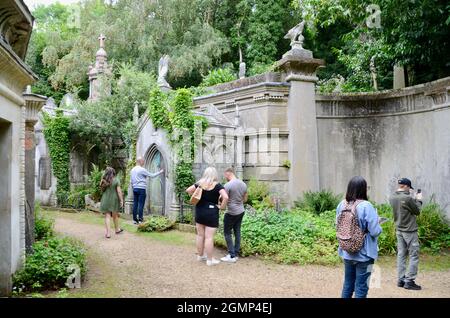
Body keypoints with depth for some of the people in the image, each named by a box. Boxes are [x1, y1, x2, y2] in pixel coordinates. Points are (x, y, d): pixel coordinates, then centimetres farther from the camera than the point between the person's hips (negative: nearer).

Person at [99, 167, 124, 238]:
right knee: (115, 215, 16)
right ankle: (117, 229, 35)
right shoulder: (116, 180, -10)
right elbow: (119, 191, -12)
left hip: (105, 200, 1)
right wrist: (121, 200, -7)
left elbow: (102, 190, 9)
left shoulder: (103, 181, -1)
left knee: (107, 216, 3)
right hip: (114, 200, -1)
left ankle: (108, 233, -3)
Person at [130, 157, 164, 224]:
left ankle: (135, 219, 8)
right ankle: (140, 220, -6)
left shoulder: (132, 170, 13)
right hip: (141, 189, -7)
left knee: (135, 204, 6)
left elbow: (131, 181, 19)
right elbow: (151, 175, -7)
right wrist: (160, 172, 4)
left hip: (135, 189, 7)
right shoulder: (142, 169, -11)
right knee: (141, 204, -6)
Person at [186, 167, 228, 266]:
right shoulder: (217, 185, -10)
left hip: (199, 211, 5)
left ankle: (200, 255, 28)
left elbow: (188, 190, 6)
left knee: (200, 235, 16)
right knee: (209, 237, -2)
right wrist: (222, 207, -9)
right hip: (211, 213, -5)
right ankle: (209, 260, 5)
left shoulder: (200, 183, 2)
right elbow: (225, 197, -22)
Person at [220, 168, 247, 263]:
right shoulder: (243, 184, 4)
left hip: (231, 213, -7)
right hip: (241, 211, 7)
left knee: (227, 233, 4)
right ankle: (236, 254, 18)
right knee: (237, 232, 13)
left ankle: (232, 256, 3)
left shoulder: (228, 185, -18)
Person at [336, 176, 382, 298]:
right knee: (361, 287, 6)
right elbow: (375, 231, -20)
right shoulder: (366, 206, -19)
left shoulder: (342, 204, -3)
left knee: (348, 284, 18)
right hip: (363, 254, -5)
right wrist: (378, 224, 0)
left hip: (347, 253, 5)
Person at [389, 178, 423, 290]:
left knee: (401, 255, 11)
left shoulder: (392, 198, 1)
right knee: (414, 256, 2)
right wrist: (418, 200, 7)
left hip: (399, 230, 7)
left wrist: (414, 199, 11)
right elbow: (417, 211, -7)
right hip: (410, 231, -7)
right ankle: (409, 281, 3)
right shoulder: (407, 198, -21)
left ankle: (401, 280, 14)